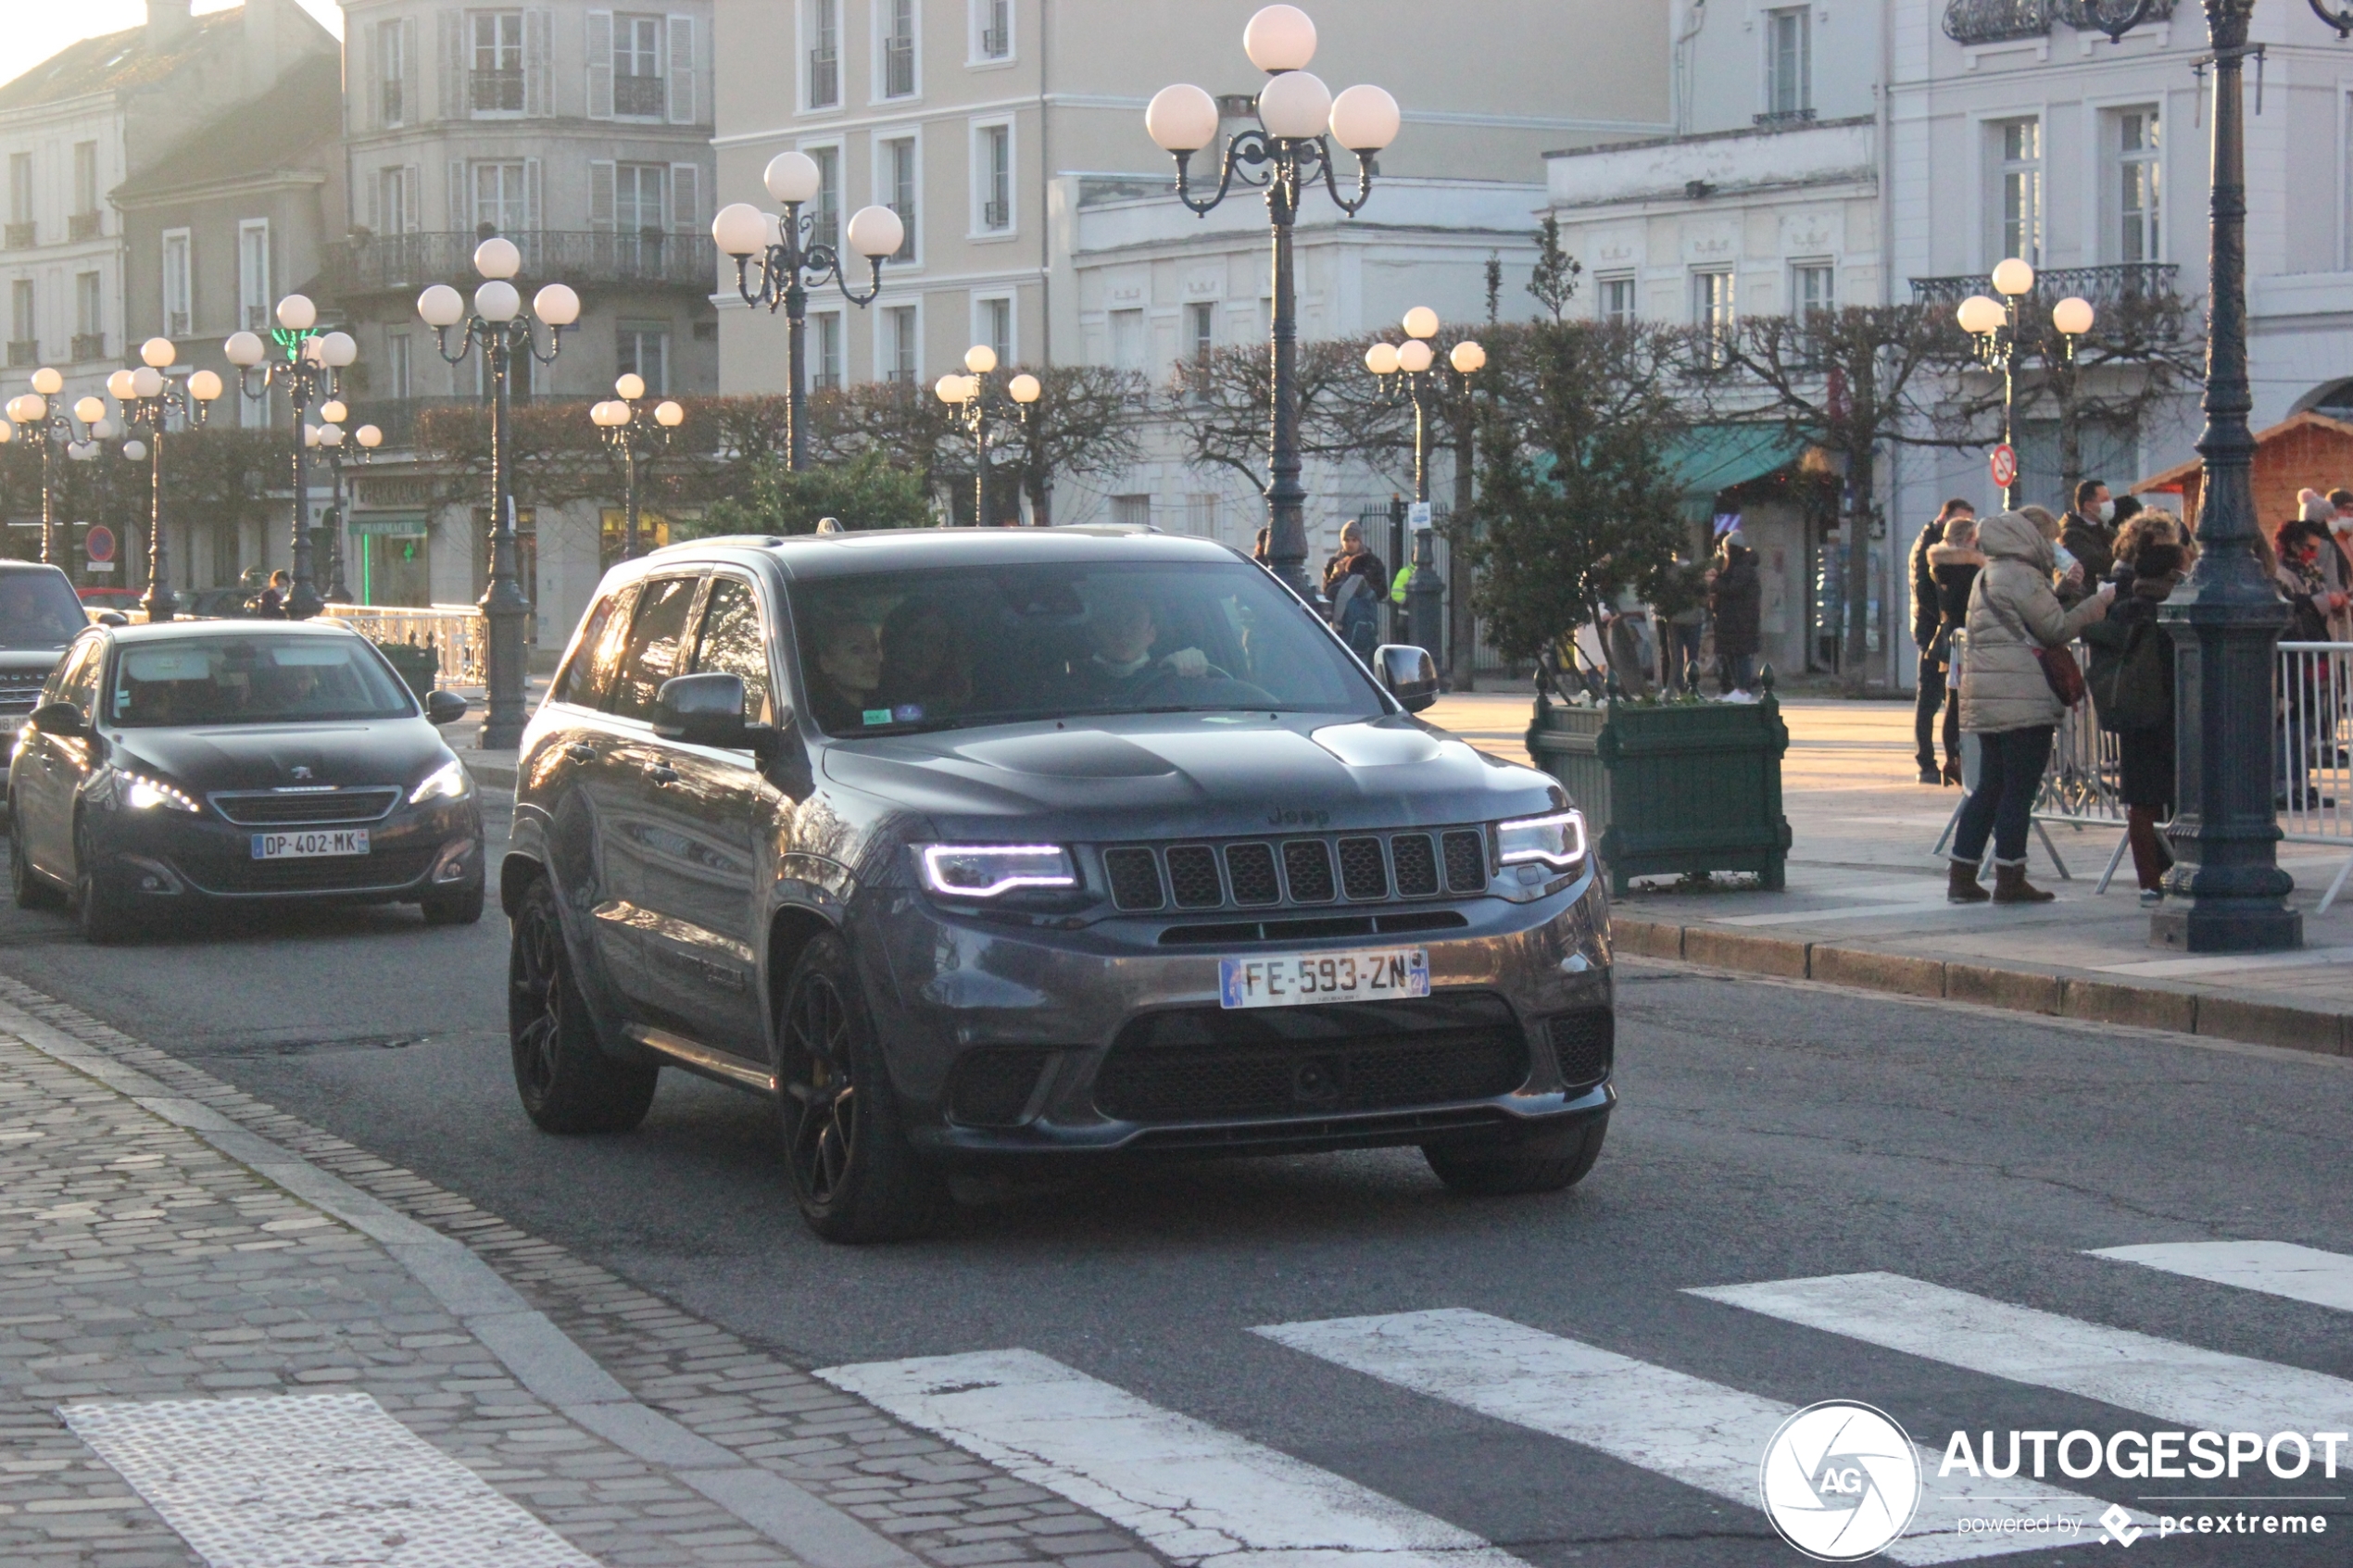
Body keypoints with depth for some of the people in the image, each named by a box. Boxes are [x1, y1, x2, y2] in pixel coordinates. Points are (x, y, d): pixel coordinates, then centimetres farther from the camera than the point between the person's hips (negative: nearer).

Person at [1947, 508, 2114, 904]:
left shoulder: (1988, 575, 20)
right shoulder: (2021, 575, -11)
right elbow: (2057, 629, -12)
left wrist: (2065, 590, 17)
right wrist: (2101, 600, -5)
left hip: (1987, 695, 10)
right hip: (2021, 700, -10)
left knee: (1990, 786, 12)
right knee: (2020, 789, -4)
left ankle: (1962, 876, 11)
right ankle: (2010, 879, -2)